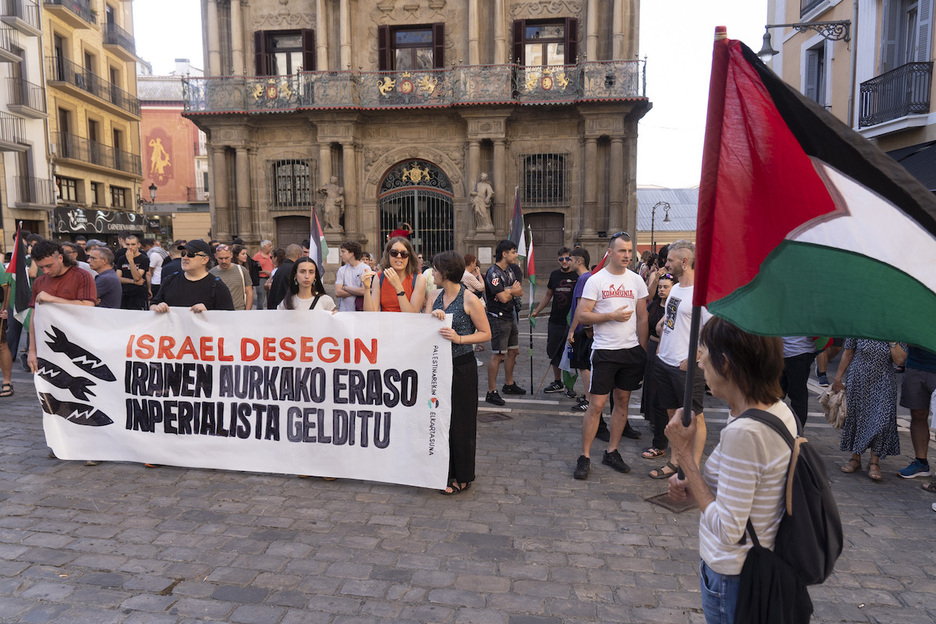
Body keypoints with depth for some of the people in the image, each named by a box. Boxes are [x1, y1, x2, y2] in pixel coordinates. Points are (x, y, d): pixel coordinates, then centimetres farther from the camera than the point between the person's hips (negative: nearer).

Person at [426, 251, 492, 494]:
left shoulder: (469, 299, -10)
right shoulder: (434, 296, 9)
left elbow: (486, 334, -8)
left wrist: (459, 338, -20)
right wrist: (432, 317, -14)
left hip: (462, 367, -6)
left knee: (459, 421, 3)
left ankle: (462, 477, 18)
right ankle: (444, 471, 27)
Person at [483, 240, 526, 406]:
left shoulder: (509, 270, 13)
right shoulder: (493, 273, -16)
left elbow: (520, 292, 9)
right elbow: (503, 297, -22)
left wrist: (508, 291, -11)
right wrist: (513, 290, -2)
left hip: (510, 317, 9)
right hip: (498, 318, -9)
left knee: (513, 351, 16)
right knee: (498, 355, -9)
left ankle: (509, 384, 32)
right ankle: (491, 392, -4)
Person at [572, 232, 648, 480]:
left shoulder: (637, 280, 7)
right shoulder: (596, 280, -5)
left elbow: (642, 318, 11)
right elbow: (582, 315, -10)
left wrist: (643, 352, 8)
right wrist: (612, 315, -18)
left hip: (631, 350, 4)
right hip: (604, 351, -4)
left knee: (622, 401, 10)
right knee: (596, 405, -3)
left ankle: (611, 452, 23)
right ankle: (584, 457, 7)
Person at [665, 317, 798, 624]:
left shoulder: (743, 433, -31)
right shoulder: (780, 411, -2)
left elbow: (727, 531, -26)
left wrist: (684, 454, -23)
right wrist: (696, 488, -1)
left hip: (733, 577, -8)